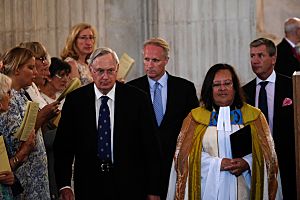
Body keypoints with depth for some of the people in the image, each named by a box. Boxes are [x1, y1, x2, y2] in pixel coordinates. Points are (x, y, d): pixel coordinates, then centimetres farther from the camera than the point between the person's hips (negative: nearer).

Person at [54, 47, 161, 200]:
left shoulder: (136, 98, -3)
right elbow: (63, 145, 1)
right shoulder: (75, 100, 0)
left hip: (129, 185, -1)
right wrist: (64, 186, -8)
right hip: (89, 186, 1)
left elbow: (150, 147, -1)